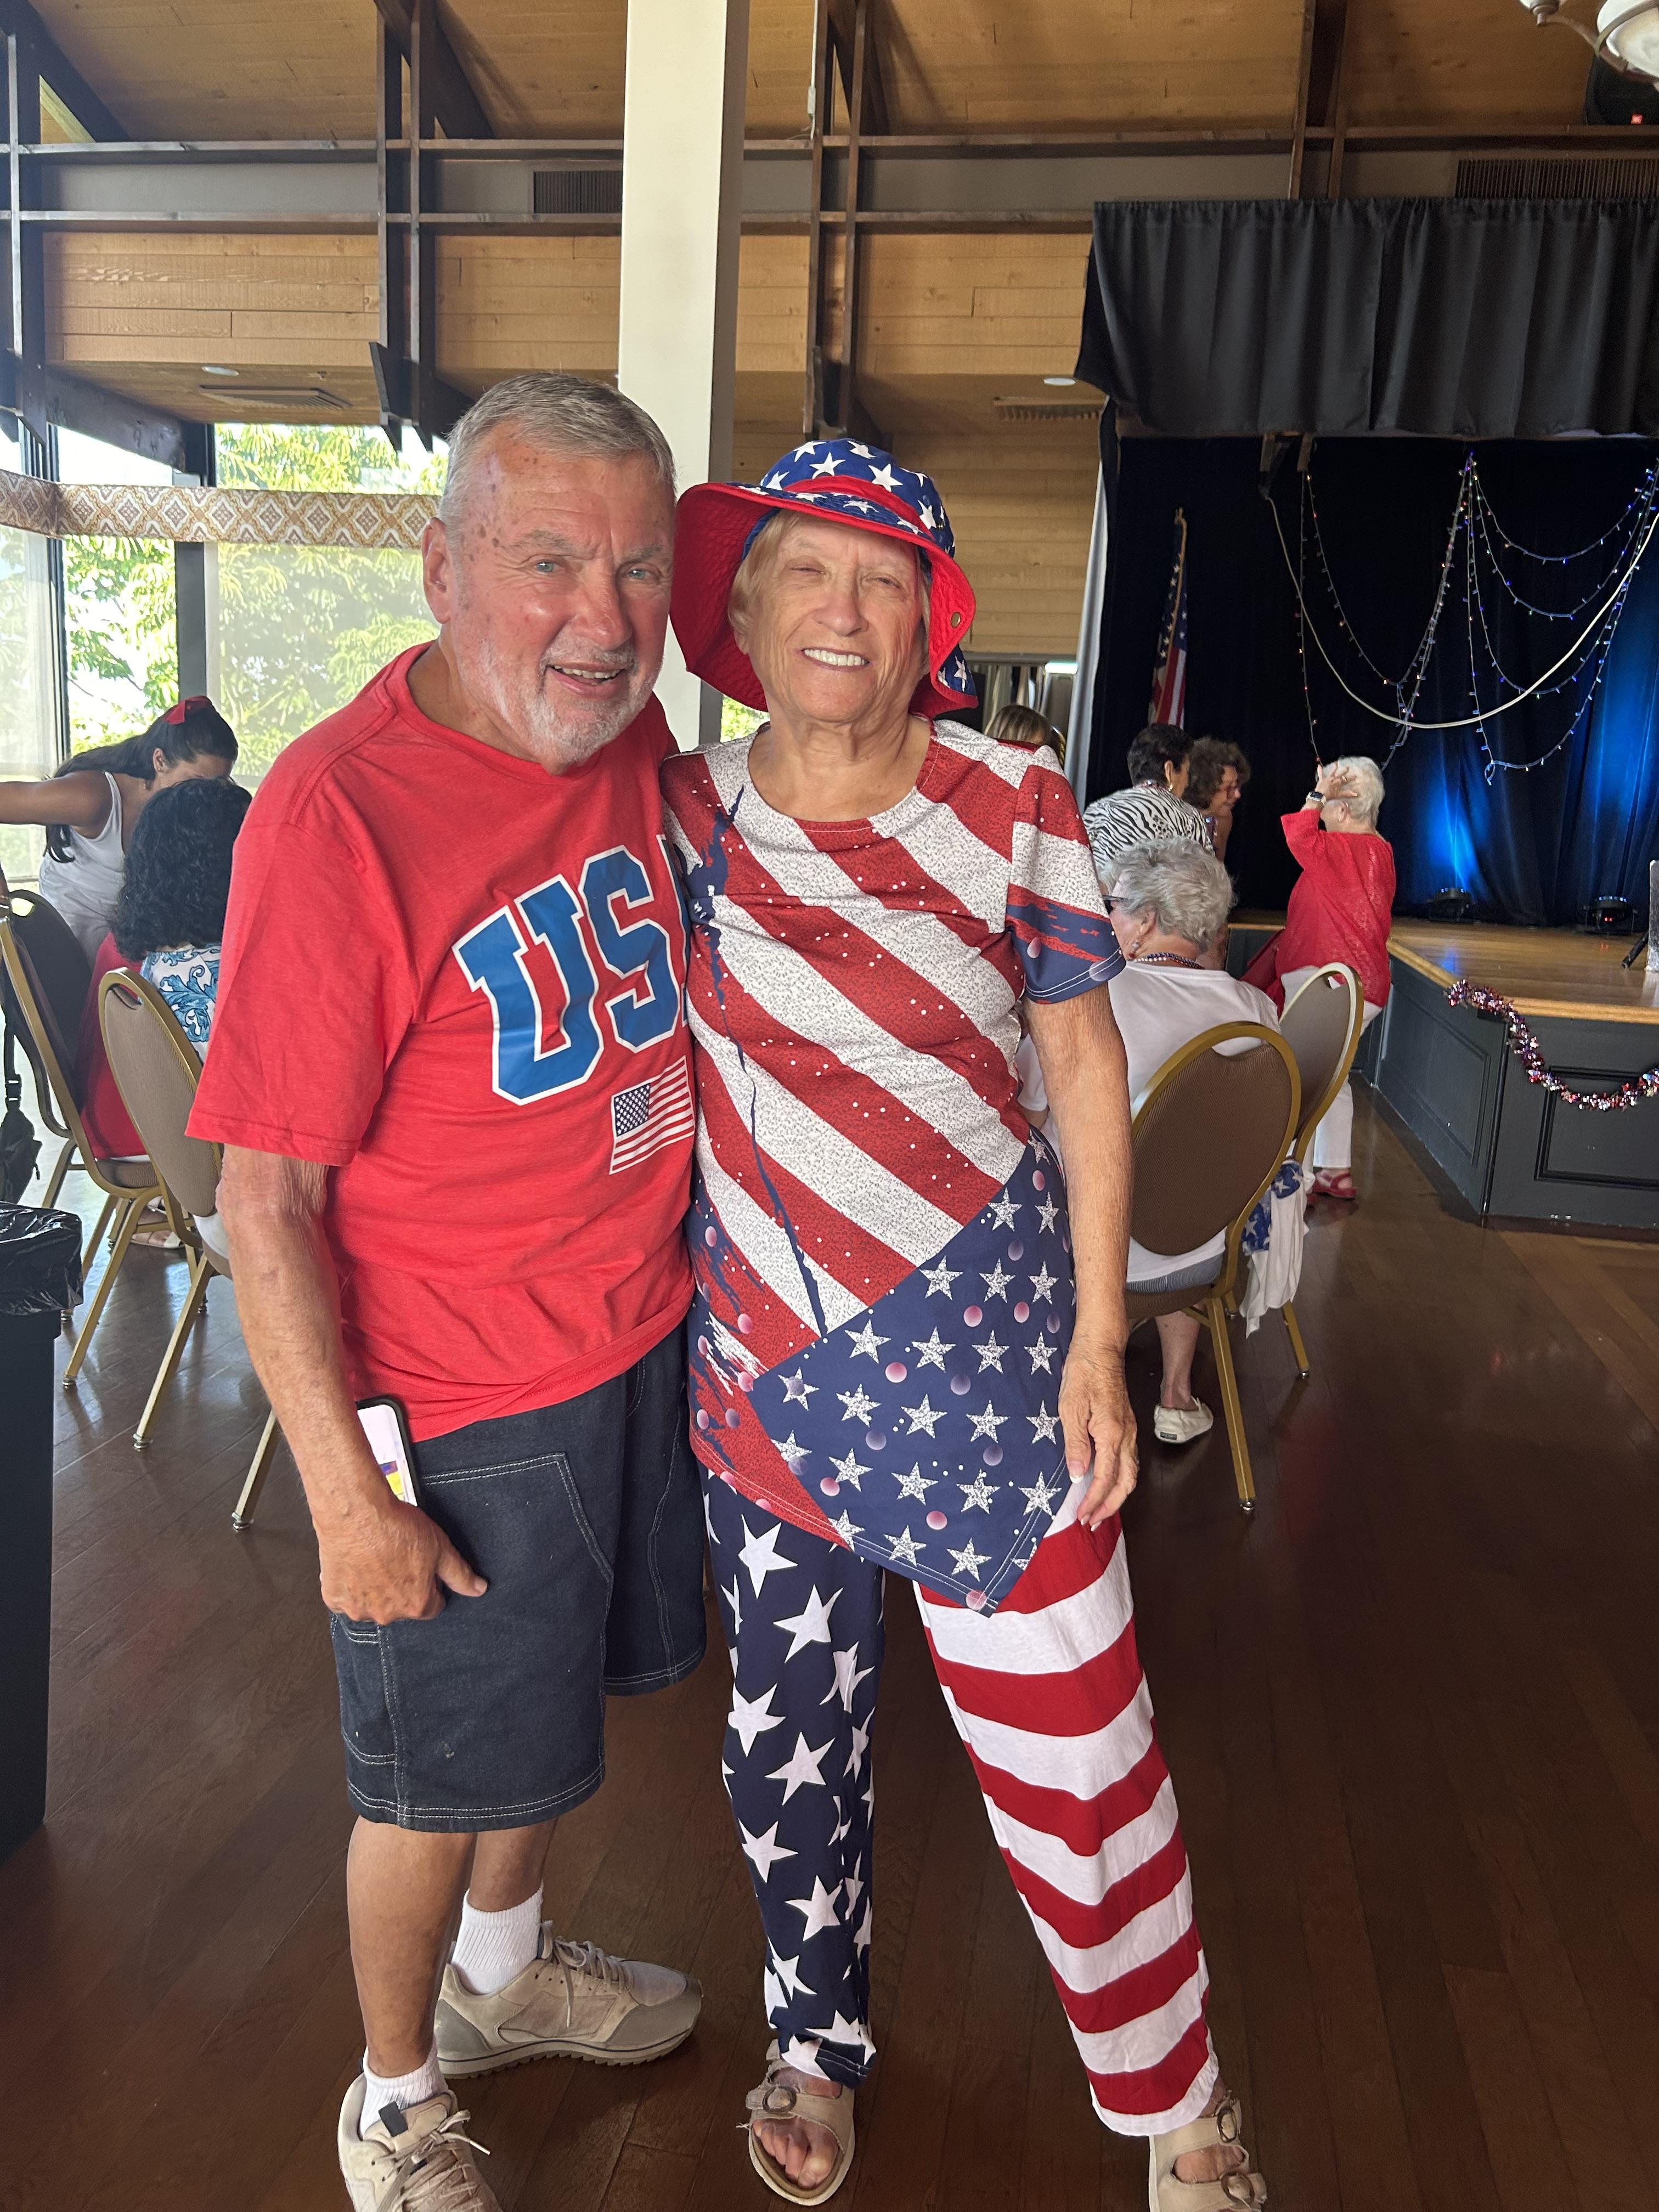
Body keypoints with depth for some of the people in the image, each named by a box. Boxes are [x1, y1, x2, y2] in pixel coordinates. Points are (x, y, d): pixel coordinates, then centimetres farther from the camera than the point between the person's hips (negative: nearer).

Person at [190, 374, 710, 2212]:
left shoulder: (635, 745, -3)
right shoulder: (337, 810, -24)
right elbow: (266, 1197, -21)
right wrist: (347, 1494, -19)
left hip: (643, 1349, 7)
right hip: (458, 1411, -7)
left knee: (561, 1695, 27)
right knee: (438, 1781, 14)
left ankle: (503, 1970, 56)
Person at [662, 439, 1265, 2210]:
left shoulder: (1012, 804, -7)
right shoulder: (682, 810, -1)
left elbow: (1085, 1064, -2)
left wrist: (1098, 1343, -5)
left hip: (981, 1346, -2)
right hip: (763, 1357, 3)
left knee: (1072, 1752, 5)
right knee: (787, 1732, 18)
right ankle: (818, 2041, 45)